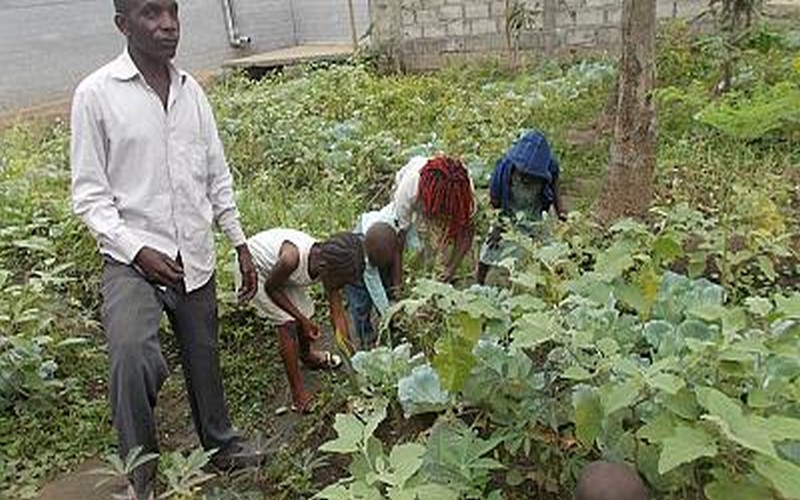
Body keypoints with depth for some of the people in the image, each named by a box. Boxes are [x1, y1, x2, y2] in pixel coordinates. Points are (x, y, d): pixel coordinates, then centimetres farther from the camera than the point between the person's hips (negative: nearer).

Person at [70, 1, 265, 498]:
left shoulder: (191, 90, 5)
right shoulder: (96, 94, -8)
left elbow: (218, 176, 12)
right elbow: (89, 195, -7)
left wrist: (241, 245, 10)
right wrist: (137, 250, -19)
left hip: (196, 256, 5)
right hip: (133, 258, -4)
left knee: (204, 355, 16)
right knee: (133, 356, -26)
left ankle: (222, 442, 41)